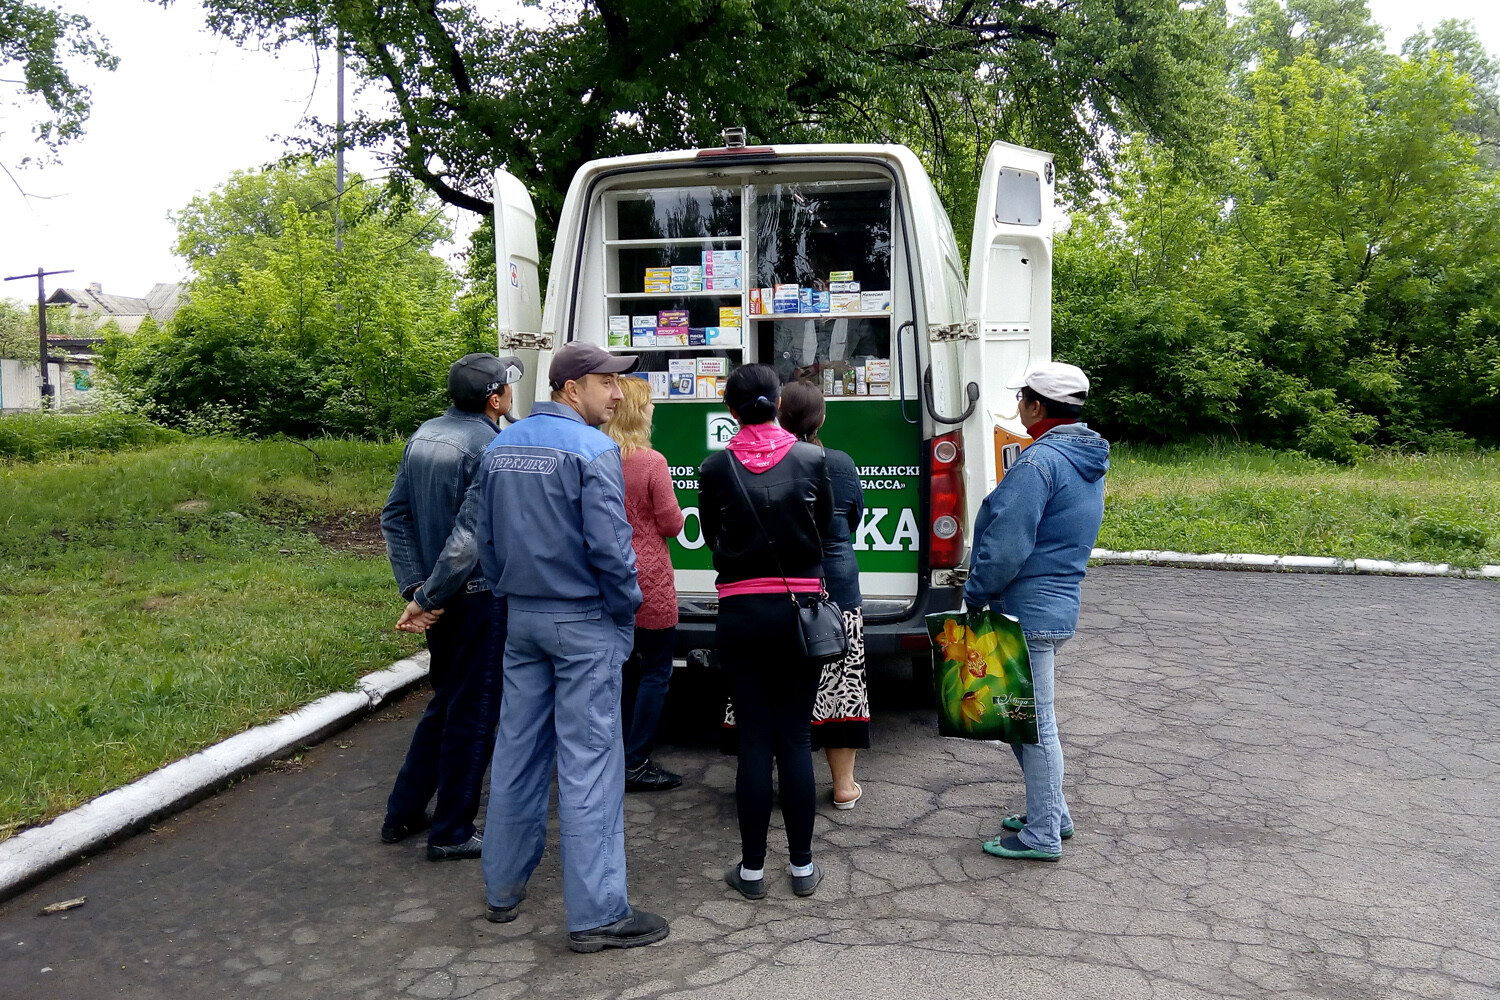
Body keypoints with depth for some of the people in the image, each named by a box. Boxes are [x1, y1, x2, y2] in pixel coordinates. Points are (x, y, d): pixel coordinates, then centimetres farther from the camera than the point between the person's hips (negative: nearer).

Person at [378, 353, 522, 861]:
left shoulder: (424, 436, 8)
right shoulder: (489, 446, -18)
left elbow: (394, 517, 8)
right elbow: (471, 535, -26)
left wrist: (415, 586, 2)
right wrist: (428, 598, -17)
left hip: (440, 599, 8)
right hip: (479, 597, -8)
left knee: (444, 702, 23)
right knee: (472, 713, 5)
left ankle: (403, 812, 31)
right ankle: (451, 832, 17)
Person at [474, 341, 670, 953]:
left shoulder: (501, 448, 9)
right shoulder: (591, 450, -15)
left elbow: (485, 539, 13)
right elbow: (609, 546, -19)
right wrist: (629, 606, -5)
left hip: (521, 620, 7)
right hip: (584, 625, -7)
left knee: (517, 752, 15)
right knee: (588, 763, -3)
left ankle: (504, 890, 27)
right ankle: (596, 914, 4)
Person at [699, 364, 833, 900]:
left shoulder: (715, 468, -5)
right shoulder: (811, 459, -4)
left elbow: (712, 536, 7)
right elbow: (825, 525, 9)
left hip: (740, 612, 0)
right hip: (799, 609, 1)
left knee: (754, 739, 6)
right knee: (795, 738, 7)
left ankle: (752, 868, 13)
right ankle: (802, 866, 15)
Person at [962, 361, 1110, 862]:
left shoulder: (1040, 461, -20)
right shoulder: (1088, 461, 13)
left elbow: (1007, 544, -24)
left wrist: (974, 595, -10)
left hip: (1028, 610, -10)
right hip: (1057, 604, 10)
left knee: (1034, 723, 1)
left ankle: (1042, 835, 13)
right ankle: (1052, 812, 33)